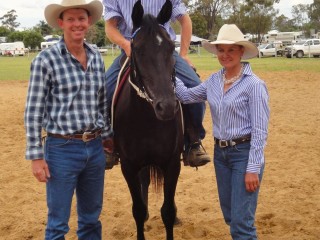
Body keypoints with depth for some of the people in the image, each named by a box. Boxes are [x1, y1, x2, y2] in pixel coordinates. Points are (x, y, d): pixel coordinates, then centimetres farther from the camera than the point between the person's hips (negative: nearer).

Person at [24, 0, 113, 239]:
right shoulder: (46, 59, -11)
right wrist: (36, 156, -11)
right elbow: (33, 111, -10)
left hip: (95, 147, 5)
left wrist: (108, 135, 18)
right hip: (62, 148, -5)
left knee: (91, 217, 18)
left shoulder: (96, 56, 5)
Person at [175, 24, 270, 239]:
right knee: (230, 216, 17)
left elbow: (260, 131, -16)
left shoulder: (254, 84, -14)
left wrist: (253, 169, -19)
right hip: (220, 153, 7)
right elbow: (187, 96, 12)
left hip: (244, 153, -7)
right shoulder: (214, 81, 5)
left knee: (241, 222, -6)